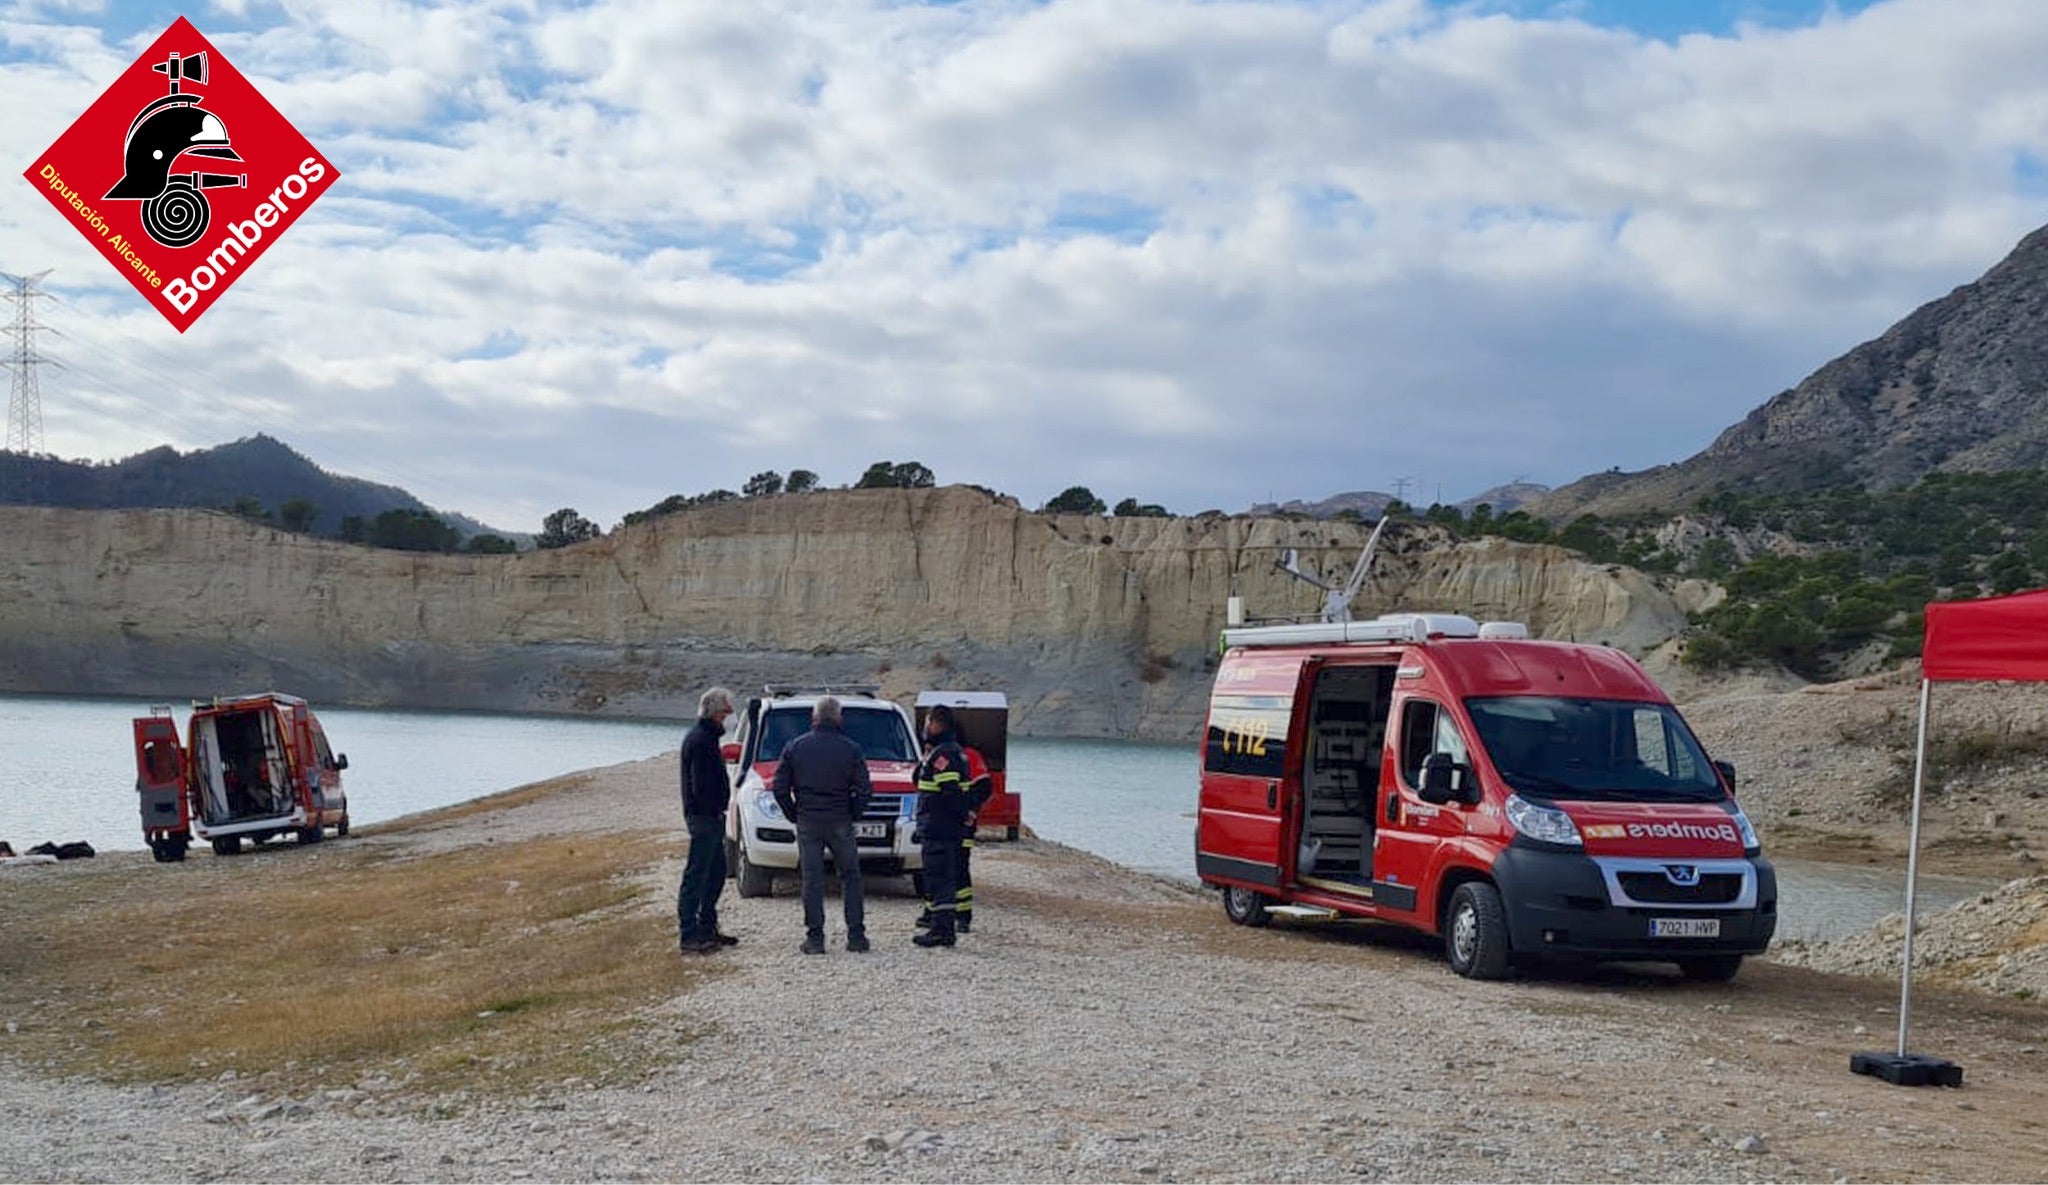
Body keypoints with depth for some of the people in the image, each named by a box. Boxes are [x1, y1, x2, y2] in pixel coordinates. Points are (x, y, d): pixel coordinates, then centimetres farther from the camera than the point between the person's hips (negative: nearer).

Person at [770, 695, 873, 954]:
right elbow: (864, 789, -7)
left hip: (807, 822, 0)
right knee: (850, 877, 10)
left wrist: (794, 814, 9)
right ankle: (856, 936, 8)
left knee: (812, 879, 4)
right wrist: (852, 814, 7)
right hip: (840, 822, 0)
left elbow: (779, 788, 0)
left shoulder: (795, 748, 1)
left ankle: (815, 938, 1)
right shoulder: (851, 749, -3)